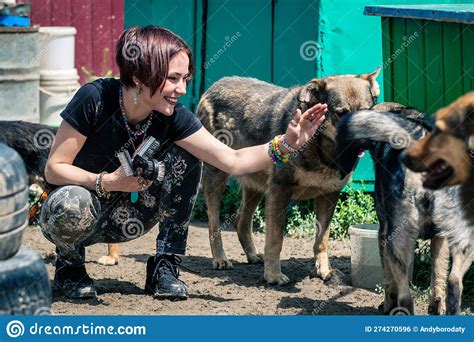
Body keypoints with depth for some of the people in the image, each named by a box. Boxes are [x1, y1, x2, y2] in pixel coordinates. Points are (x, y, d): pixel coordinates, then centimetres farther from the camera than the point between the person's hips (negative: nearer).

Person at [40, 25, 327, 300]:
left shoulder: (173, 117, -15)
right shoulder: (95, 99, -27)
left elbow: (233, 161, -19)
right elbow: (54, 169, -22)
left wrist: (286, 144, -32)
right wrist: (108, 182, -36)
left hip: (121, 218, 4)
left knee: (185, 158, -15)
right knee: (71, 205, -40)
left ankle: (165, 266, -5)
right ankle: (69, 263, -4)